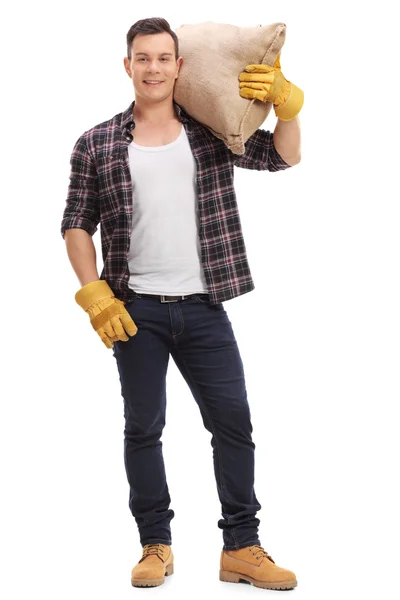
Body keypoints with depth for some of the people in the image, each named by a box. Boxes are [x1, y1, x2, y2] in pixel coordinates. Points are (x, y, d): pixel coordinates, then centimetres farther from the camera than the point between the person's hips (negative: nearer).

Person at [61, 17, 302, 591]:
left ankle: (242, 547, 13)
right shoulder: (97, 144, 2)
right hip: (136, 310, -1)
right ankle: (155, 544, 21)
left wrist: (286, 104, -13)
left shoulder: (211, 132, 6)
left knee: (233, 421, 1)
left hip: (203, 307, 1)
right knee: (143, 427, 6)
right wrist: (96, 296, -6)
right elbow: (77, 225, 4)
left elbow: (282, 156, 5)